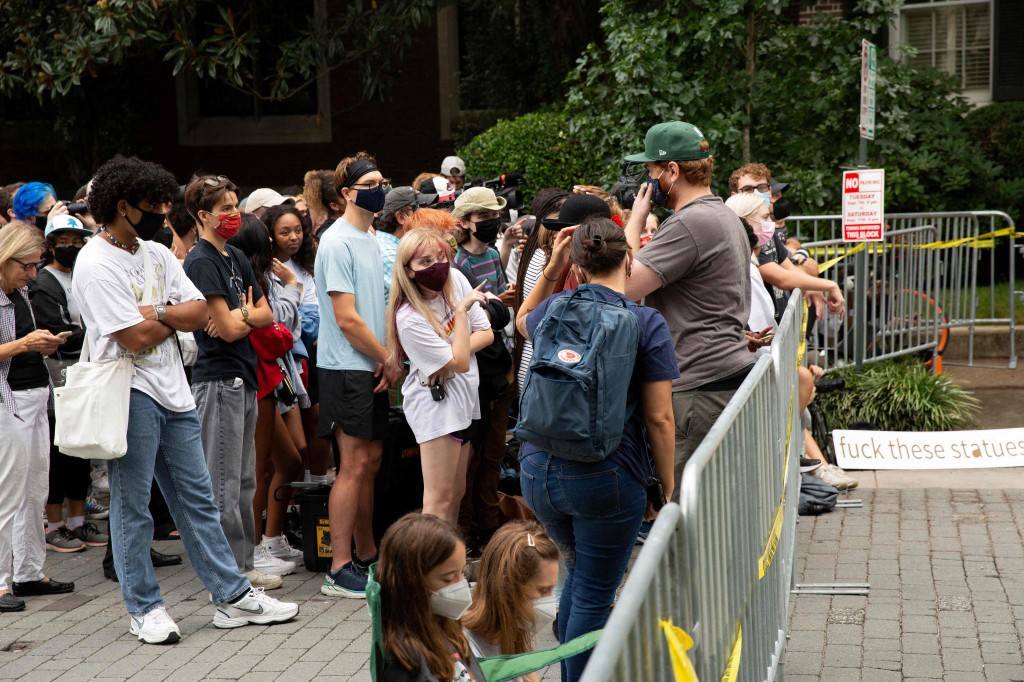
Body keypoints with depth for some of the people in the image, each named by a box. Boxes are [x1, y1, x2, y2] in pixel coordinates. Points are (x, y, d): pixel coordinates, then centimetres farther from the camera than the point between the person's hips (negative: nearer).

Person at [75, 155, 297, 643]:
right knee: (132, 503, 2)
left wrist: (155, 313, -11)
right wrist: (174, 318, -1)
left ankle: (233, 597, 14)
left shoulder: (157, 254, 12)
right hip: (129, 392, -7)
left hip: (172, 391, 8)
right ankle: (144, 608, 12)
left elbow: (200, 313, 5)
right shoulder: (96, 264, -12)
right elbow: (136, 338, -18)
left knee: (196, 496, 10)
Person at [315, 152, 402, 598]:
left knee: (371, 461, 13)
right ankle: (340, 570, -1)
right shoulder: (338, 243, -14)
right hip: (347, 369, -9)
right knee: (355, 465, -7)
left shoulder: (369, 238, 15)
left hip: (372, 368, 9)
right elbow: (347, 319, -18)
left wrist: (386, 362, 3)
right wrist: (390, 361, -10)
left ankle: (367, 556, 23)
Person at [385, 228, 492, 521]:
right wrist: (462, 310, -18)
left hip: (464, 399, 8)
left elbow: (486, 332, 2)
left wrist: (449, 357, -13)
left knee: (457, 492, 14)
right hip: (435, 403, -8)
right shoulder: (409, 318, -21)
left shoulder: (456, 279, -1)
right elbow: (461, 363, -19)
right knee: (440, 499, -9)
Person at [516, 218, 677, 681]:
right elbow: (659, 418, -11)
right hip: (607, 478, -5)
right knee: (594, 596, 8)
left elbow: (522, 321, 29)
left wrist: (551, 268, 19)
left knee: (580, 572, 26)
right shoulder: (648, 323, -10)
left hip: (538, 470, 5)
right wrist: (667, 486, -1)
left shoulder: (555, 309, 2)